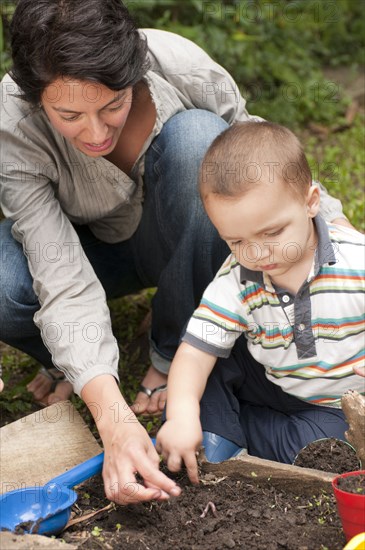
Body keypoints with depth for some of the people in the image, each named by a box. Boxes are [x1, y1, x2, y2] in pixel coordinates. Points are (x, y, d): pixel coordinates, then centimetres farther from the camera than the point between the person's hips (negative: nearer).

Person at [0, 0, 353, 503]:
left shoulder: (180, 67, -30)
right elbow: (64, 283, -37)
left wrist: (331, 221, -20)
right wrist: (114, 420, -47)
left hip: (185, 242, 1)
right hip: (86, 246, -1)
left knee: (197, 134, -32)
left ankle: (175, 354, -15)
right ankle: (74, 358, 4)